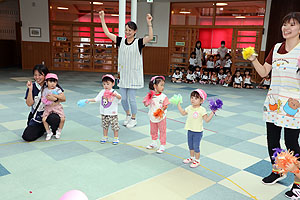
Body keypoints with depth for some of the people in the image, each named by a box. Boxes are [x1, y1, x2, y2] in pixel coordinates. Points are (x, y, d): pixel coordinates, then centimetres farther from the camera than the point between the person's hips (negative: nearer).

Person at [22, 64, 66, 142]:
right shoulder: (32, 86, -1)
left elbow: (63, 99, -9)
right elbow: (29, 104, -9)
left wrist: (54, 98, -27)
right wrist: (30, 89, -17)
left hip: (49, 112, -2)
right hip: (36, 117, 2)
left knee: (54, 119, -38)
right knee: (27, 137, -15)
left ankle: (54, 131, -1)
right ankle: (43, 128, 15)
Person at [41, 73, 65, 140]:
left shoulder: (57, 90, -3)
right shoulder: (45, 90, 4)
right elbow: (42, 98, 10)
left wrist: (53, 95, -21)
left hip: (57, 106, -2)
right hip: (48, 107, 2)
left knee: (62, 118, -16)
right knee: (44, 119, -15)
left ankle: (59, 131, 9)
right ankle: (49, 132, 6)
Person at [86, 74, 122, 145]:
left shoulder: (114, 92, -14)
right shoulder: (102, 92, 2)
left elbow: (119, 97, -33)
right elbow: (96, 99, 8)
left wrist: (115, 94, -52)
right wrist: (88, 100, 0)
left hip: (112, 114, -5)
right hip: (104, 113, 5)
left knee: (115, 126, 3)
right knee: (105, 126, 17)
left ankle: (116, 138, 19)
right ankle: (105, 137, 33)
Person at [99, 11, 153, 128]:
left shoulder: (138, 43, -8)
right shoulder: (121, 41, 4)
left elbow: (150, 37, -24)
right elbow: (107, 33, 4)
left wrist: (149, 23, -35)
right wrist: (102, 19, -1)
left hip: (133, 76, -4)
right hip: (123, 75, 5)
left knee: (131, 98, 1)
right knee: (123, 98, 11)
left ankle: (133, 119, 21)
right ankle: (128, 115, 35)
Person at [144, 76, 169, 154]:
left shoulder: (163, 96, -13)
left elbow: (165, 106, -11)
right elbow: (146, 104, -4)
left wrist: (162, 110, -29)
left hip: (161, 117, -3)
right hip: (152, 117, 3)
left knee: (162, 131, 5)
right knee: (153, 131, 20)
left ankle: (162, 146, 16)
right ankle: (154, 143, 41)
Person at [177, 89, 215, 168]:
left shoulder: (202, 110, -18)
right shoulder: (189, 108, 2)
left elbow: (207, 120, -22)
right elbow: (183, 113, 19)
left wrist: (212, 112, -31)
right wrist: (178, 104, 17)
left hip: (198, 132, -6)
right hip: (190, 130, 7)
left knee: (196, 147, 3)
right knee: (190, 146, 20)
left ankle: (197, 160, 20)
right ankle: (192, 158, 39)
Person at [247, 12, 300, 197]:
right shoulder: (276, 48, 10)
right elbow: (264, 72, 12)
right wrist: (253, 59, -3)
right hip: (273, 101, 6)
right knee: (272, 139, 13)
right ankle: (277, 171, 34)